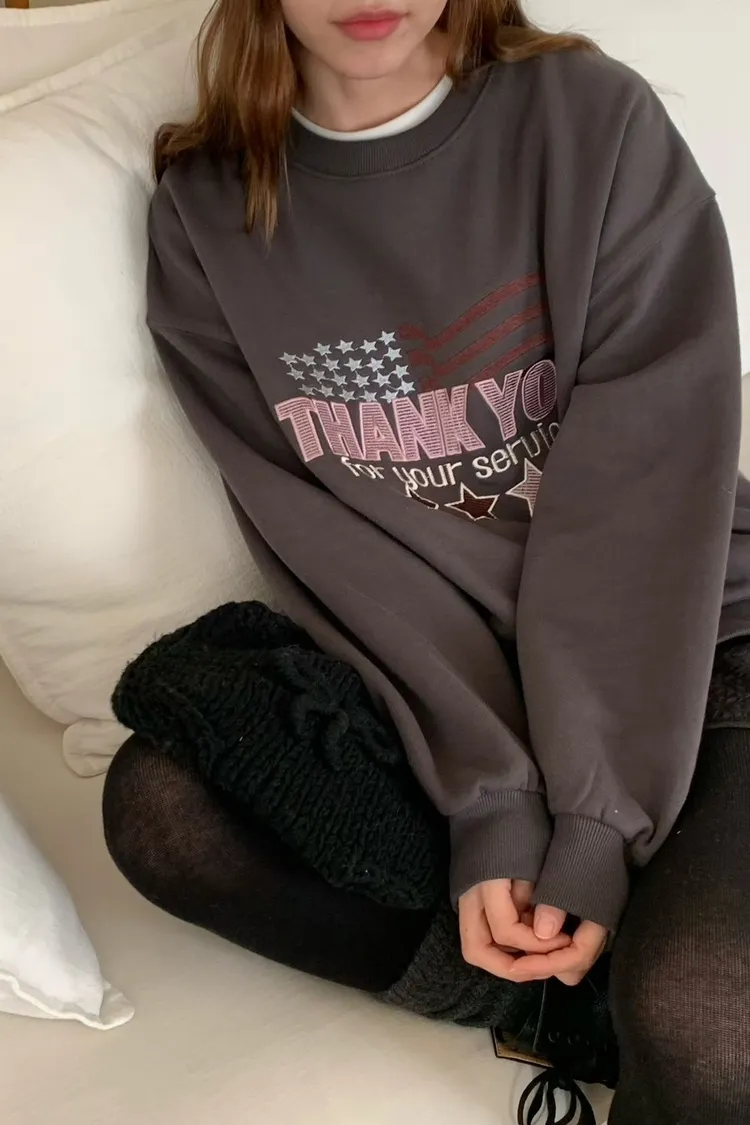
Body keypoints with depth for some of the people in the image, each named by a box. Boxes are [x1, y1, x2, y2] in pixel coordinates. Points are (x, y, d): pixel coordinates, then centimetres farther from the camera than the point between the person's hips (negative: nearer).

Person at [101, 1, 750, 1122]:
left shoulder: (594, 119, -8)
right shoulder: (206, 212, -2)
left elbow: (650, 480, -14)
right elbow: (329, 541, -8)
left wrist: (596, 816, -19)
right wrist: (489, 800, -18)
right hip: (418, 673, 3)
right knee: (156, 801, -21)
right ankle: (577, 993, -10)